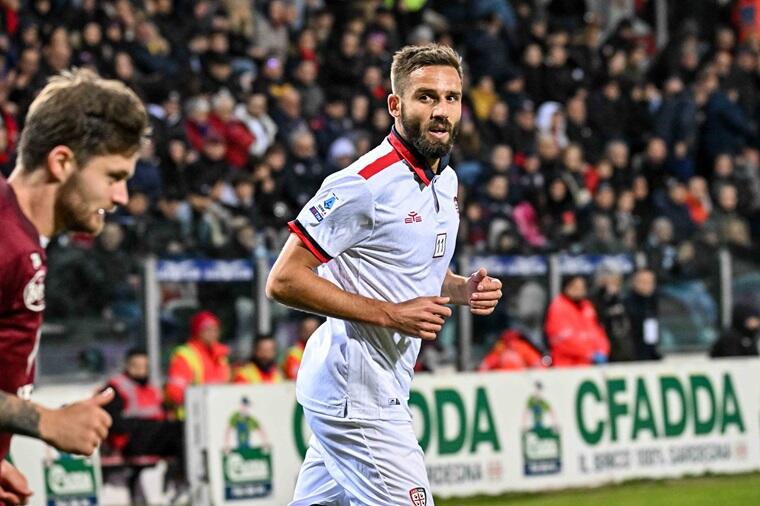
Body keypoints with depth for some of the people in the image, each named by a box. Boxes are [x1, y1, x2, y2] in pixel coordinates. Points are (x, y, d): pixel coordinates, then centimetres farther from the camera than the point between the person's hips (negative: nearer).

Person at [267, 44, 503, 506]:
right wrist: (390, 315, -22)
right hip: (356, 394, -9)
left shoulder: (445, 180, 11)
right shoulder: (365, 185, -18)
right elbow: (283, 280, -19)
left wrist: (464, 289, 3)